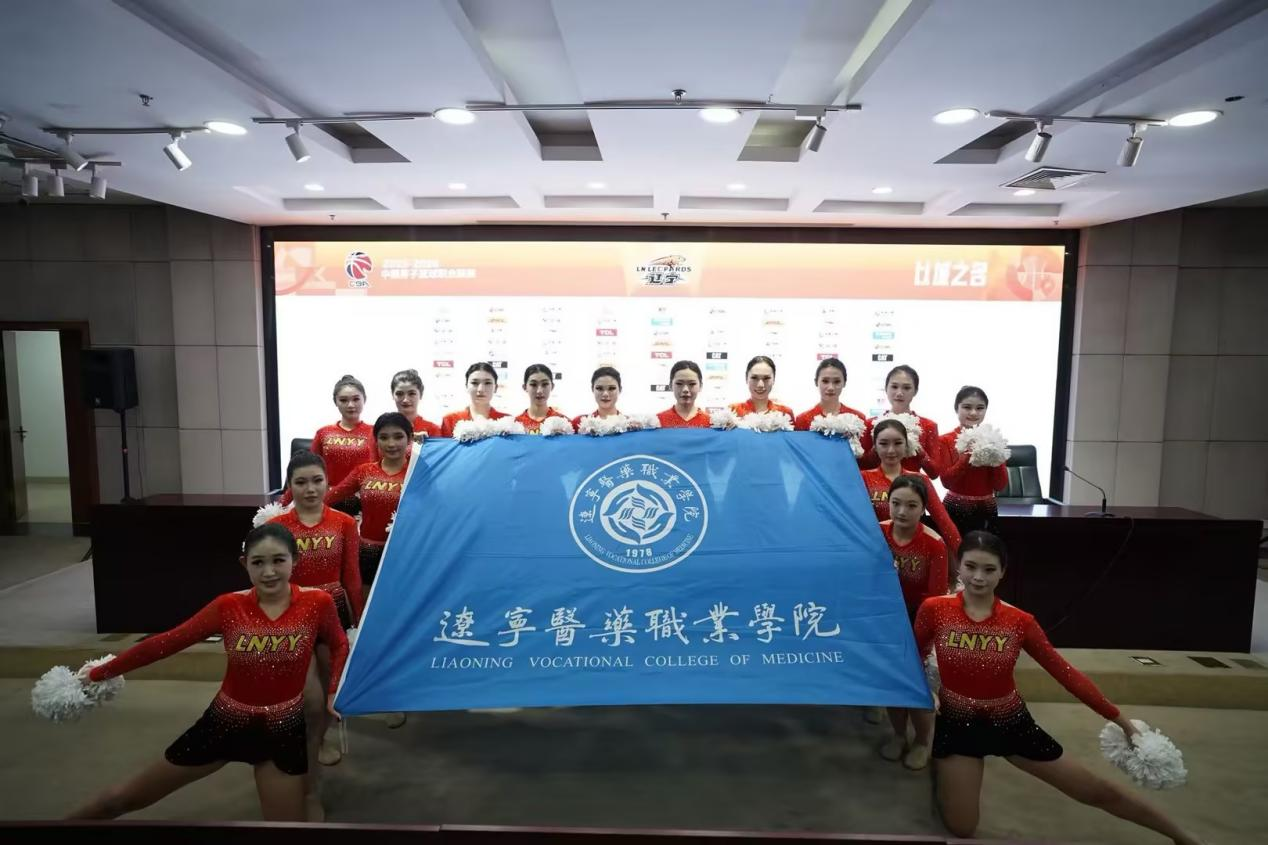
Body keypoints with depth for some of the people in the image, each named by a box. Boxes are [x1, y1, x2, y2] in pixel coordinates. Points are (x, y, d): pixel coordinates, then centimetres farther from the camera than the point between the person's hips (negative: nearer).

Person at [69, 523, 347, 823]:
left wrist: (333, 692, -6)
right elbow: (167, 642, -5)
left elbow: (339, 645, 2)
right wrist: (100, 673, 2)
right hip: (226, 722, 2)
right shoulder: (229, 606, -14)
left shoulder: (317, 603, -17)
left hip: (284, 729, -1)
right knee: (125, 797, 19)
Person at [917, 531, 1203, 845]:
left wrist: (1120, 719, -4)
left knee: (1099, 791, 13)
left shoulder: (1019, 621, -13)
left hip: (1011, 723, 1)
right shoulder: (934, 609, -17)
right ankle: (941, 769, 32)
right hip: (957, 724, -1)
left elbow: (1065, 673, -5)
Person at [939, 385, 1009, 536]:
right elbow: (946, 481, -13)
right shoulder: (946, 440, -3)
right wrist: (968, 456, -22)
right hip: (955, 508, -2)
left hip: (986, 509, 2)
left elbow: (1001, 485, -1)